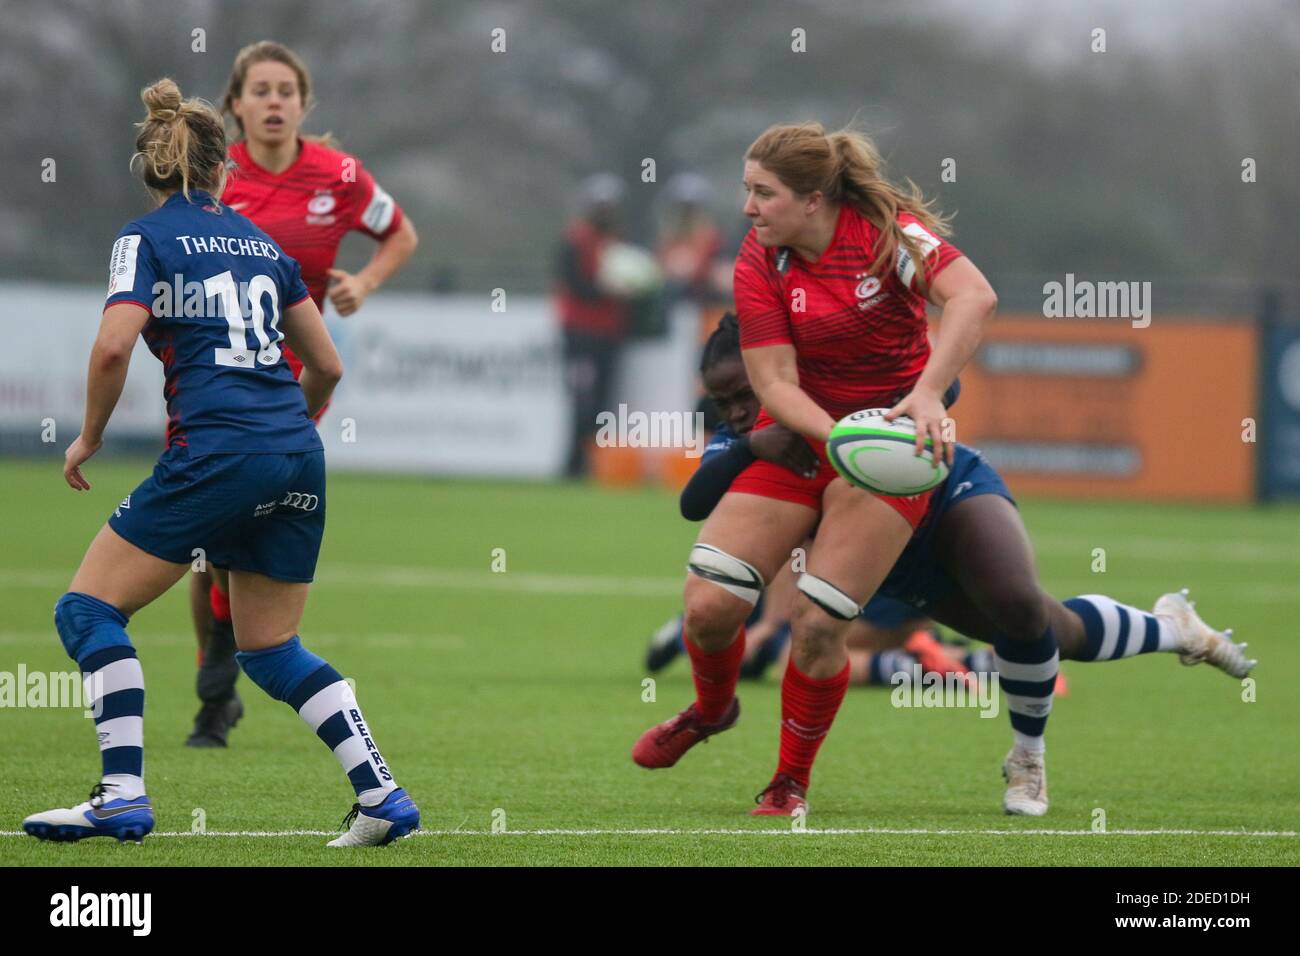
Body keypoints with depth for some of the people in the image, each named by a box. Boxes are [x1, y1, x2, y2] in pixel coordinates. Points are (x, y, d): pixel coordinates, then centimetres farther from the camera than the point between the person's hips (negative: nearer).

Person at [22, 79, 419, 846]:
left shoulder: (147, 237, 2)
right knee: (272, 649, 17)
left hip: (217, 452, -6)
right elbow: (327, 365, 21)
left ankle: (124, 796, -8)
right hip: (299, 455, 6)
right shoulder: (261, 241, 19)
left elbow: (114, 345, -13)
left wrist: (90, 437, 2)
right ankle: (384, 796, 4)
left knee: (89, 611, 4)